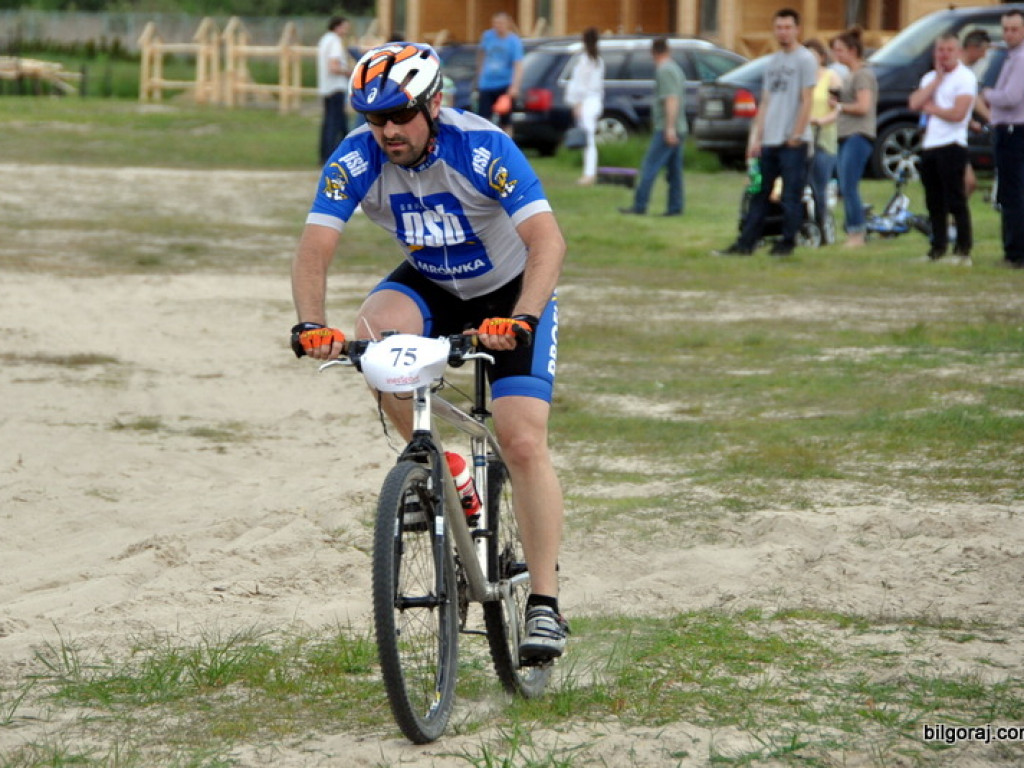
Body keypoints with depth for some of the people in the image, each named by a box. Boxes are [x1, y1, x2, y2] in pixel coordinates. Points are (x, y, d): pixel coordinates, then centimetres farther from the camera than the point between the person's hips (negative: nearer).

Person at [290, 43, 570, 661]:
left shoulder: (483, 148, -30)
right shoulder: (357, 159, -21)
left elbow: (548, 241, -37)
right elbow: (315, 249, -26)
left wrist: (521, 319, -53)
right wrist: (311, 323, -45)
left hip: (511, 291, -3)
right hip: (430, 286, 3)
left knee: (523, 442, -16)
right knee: (374, 333, -32)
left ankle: (545, 604, -8)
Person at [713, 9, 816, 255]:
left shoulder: (805, 59, -4)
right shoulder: (773, 61, 17)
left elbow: (806, 101, -9)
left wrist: (796, 136, -13)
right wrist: (756, 137, 10)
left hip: (792, 142, -7)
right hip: (768, 141, 7)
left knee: (791, 196, -2)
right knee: (758, 194, 7)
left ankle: (787, 242, 5)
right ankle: (746, 242, 9)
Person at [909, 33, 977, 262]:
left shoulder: (965, 77, -5)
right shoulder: (930, 78, 18)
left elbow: (958, 113, -15)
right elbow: (914, 103, 0)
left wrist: (931, 108, -1)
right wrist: (937, 78, -1)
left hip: (952, 146, -7)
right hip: (928, 146, 7)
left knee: (955, 200, -8)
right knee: (934, 202, 10)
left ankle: (963, 249, -5)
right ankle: (938, 247, 18)